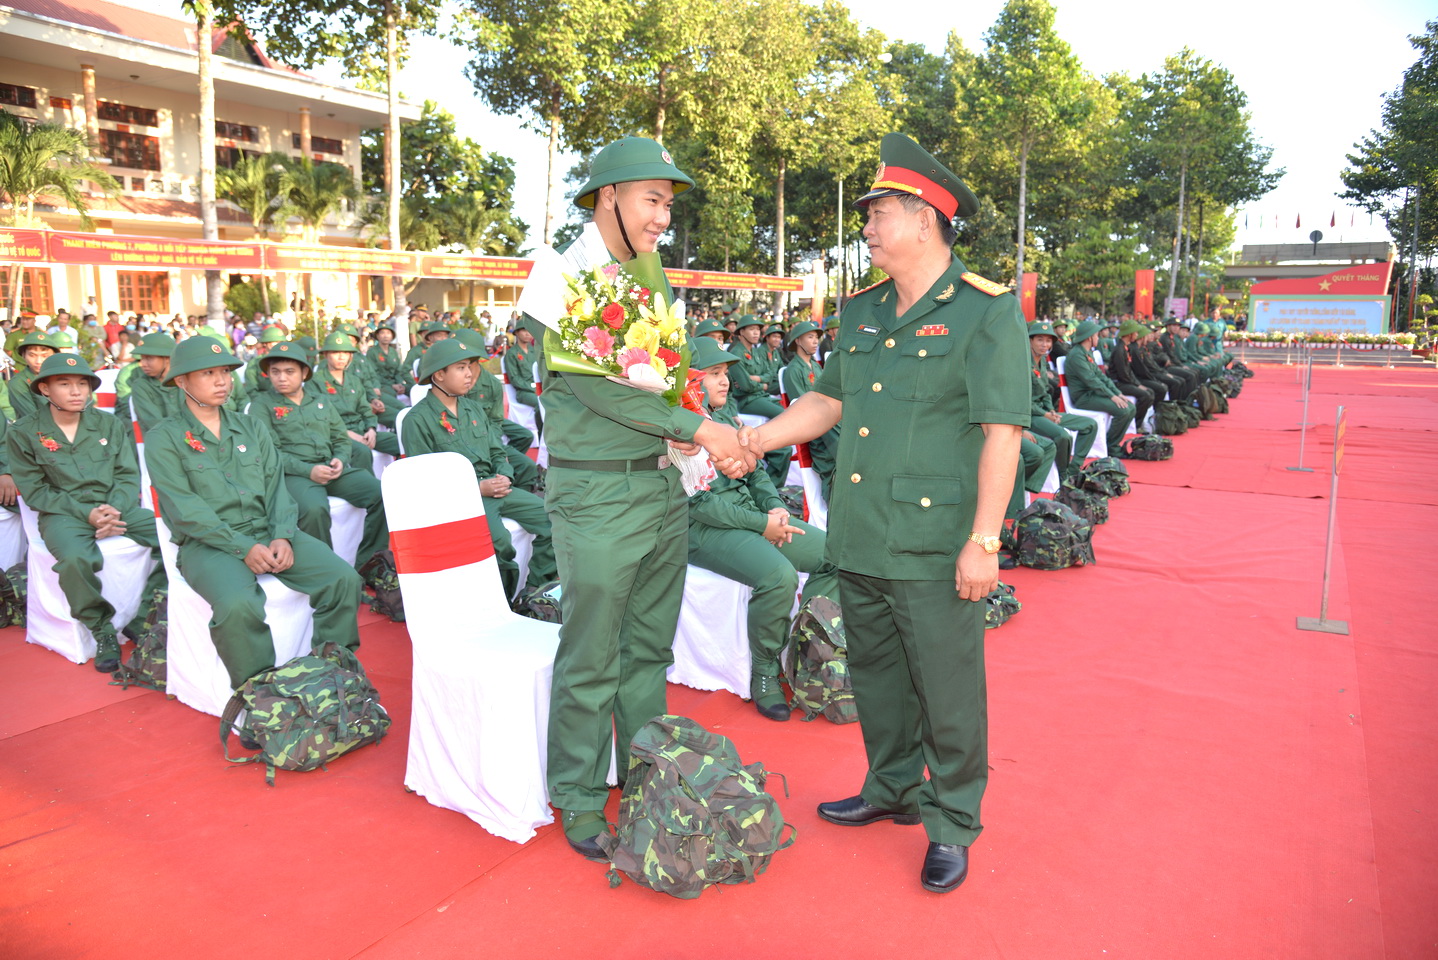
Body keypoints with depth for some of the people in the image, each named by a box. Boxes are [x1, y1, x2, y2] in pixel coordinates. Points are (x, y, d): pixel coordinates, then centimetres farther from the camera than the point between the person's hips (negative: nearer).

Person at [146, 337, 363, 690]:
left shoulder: (250, 427, 17)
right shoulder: (164, 438, 2)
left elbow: (276, 486, 9)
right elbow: (185, 509, -9)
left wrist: (282, 536, -10)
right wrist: (243, 547, -18)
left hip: (267, 531, 4)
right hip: (209, 542, -4)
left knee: (344, 579, -18)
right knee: (238, 605, -35)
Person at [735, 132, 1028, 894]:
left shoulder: (986, 311, -9)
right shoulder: (863, 311, 12)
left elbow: (1001, 431, -13)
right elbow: (829, 400, 19)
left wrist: (984, 540, -17)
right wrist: (755, 437, 7)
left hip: (933, 546, -7)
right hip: (859, 537, 7)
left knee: (948, 691, 5)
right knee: (875, 675, 19)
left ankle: (952, 825, 24)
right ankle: (894, 789, 39)